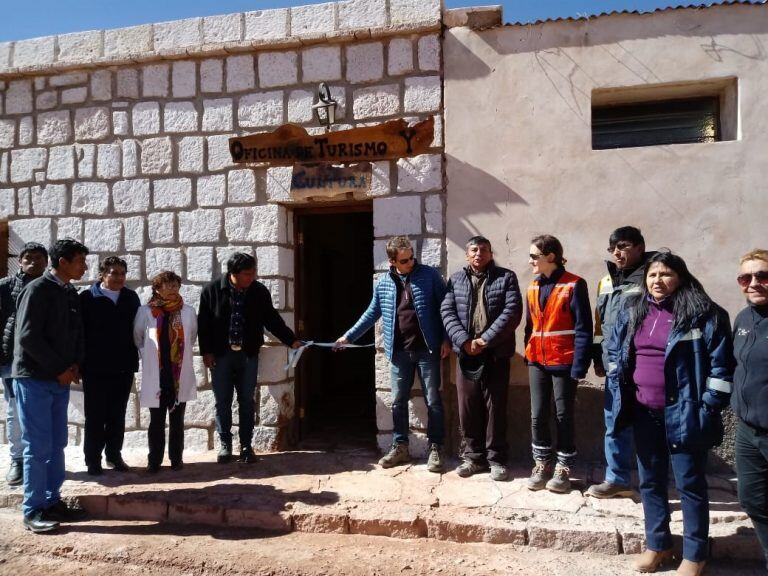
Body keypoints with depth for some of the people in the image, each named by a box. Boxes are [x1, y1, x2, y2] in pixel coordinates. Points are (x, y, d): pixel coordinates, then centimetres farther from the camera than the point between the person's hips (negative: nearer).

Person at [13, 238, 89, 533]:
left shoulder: (70, 293, 10)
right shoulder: (37, 290, -11)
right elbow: (28, 336, -16)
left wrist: (75, 365, -2)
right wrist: (60, 369, -13)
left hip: (60, 380, 7)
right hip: (34, 379, -7)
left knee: (57, 444, 10)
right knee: (38, 446, -2)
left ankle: (52, 501, 20)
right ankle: (33, 511, 8)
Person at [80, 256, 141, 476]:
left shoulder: (131, 297, 8)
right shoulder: (87, 298, -3)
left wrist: (134, 358, 6)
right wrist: (81, 361, -8)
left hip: (124, 367, 4)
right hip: (96, 367, -3)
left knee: (118, 415, 11)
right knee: (95, 416, 5)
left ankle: (114, 455, 22)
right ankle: (93, 459, 15)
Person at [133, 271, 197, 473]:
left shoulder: (188, 312, -2)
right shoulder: (145, 312, -6)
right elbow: (137, 339, 8)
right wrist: (151, 357, 10)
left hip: (180, 376, 1)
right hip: (156, 376, -1)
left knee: (177, 420, 12)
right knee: (157, 421, 8)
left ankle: (177, 458, 22)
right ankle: (154, 460, 20)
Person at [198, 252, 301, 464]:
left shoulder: (260, 292, -3)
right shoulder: (212, 290, -7)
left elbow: (272, 320, 4)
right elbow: (203, 322, -1)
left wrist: (292, 340, -4)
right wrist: (206, 351, -3)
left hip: (248, 355, 1)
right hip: (221, 355, -1)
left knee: (247, 402, 6)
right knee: (222, 401, 7)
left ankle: (246, 445, 17)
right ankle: (224, 444, 22)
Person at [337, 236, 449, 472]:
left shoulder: (429, 275, -4)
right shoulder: (383, 284, 6)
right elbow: (371, 314, 16)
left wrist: (445, 339, -8)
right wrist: (348, 336, 16)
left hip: (427, 349, -3)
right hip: (399, 352, 4)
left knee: (433, 401, 4)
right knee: (398, 402, 10)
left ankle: (436, 448, 16)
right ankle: (400, 447, 24)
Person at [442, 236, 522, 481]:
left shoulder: (506, 277, 3)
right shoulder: (455, 280, 10)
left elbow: (512, 311, -9)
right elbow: (447, 312, 1)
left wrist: (486, 340, -16)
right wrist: (464, 341, -13)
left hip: (496, 354, -2)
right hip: (465, 352, 2)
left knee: (495, 407, 4)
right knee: (468, 407, 8)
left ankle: (496, 458, 17)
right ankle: (473, 456, 22)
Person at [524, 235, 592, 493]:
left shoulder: (574, 285, -9)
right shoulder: (534, 287, 10)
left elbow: (583, 329, -13)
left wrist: (579, 366, -17)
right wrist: (528, 354, 5)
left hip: (563, 362, -5)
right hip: (538, 361, 5)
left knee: (564, 416, 7)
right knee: (538, 415, 9)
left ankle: (563, 468, 21)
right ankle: (542, 464, 24)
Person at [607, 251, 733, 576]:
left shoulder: (704, 314, -8)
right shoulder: (632, 315, 8)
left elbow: (722, 364, -9)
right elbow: (614, 353, 18)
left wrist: (708, 408, -13)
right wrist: (621, 394, 9)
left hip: (683, 413, -5)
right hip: (644, 413, 5)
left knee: (690, 484, 7)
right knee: (650, 481, 15)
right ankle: (657, 544, 32)